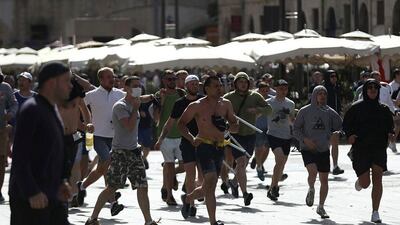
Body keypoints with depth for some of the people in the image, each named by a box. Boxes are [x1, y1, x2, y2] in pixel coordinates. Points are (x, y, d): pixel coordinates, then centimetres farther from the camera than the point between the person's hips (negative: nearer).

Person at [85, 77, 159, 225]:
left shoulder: (134, 104, 14)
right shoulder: (120, 106, -12)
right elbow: (130, 126, -24)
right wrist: (136, 108, -16)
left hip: (134, 150, 8)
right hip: (121, 152, -8)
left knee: (142, 187, 3)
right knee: (112, 187, -4)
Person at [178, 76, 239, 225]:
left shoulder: (226, 104, 9)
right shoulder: (197, 106, -4)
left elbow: (236, 127, 13)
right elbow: (181, 124, 2)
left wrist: (227, 127, -10)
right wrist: (192, 139, -13)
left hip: (219, 148, 6)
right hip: (204, 146, -6)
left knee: (209, 187, 14)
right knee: (211, 180, -21)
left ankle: (187, 198, 44)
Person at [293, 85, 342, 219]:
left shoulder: (330, 112, 4)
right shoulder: (305, 111, -1)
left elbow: (339, 127, 11)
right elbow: (296, 129, 2)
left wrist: (336, 134, -11)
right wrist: (305, 140, -14)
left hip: (324, 150, 3)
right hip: (308, 149, -3)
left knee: (324, 180, 5)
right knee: (313, 171, -26)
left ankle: (321, 207, 21)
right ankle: (311, 190, 7)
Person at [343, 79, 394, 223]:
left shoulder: (383, 109, 9)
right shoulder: (356, 107, 0)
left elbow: (389, 126, 19)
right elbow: (346, 125, 1)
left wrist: (391, 134, -3)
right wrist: (350, 135, -18)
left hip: (379, 148, 2)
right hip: (361, 148, -2)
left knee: (377, 177, -14)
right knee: (365, 183, -2)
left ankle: (375, 213, -10)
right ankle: (360, 181, 39)